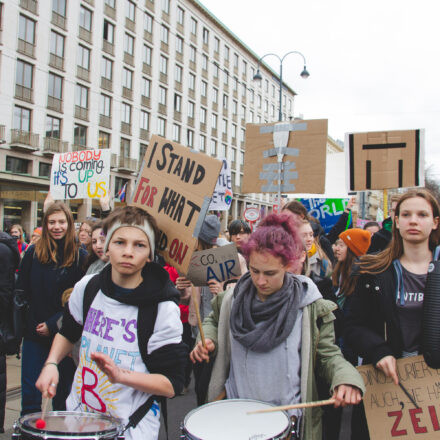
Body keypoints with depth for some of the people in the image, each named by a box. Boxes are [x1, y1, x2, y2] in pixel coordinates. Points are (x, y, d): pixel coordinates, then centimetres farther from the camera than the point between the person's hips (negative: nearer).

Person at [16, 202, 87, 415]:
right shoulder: (33, 252, 3)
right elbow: (21, 291, 5)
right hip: (34, 332, 1)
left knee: (62, 391, 10)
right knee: (30, 392, 4)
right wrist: (24, 323, -3)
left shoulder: (80, 257, -3)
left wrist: (53, 324, -9)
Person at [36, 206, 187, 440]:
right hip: (77, 413, 4)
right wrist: (51, 363, -3)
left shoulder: (163, 309, -19)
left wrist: (121, 375, -29)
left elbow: (172, 385, -17)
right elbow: (68, 332, 14)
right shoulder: (87, 287, -5)